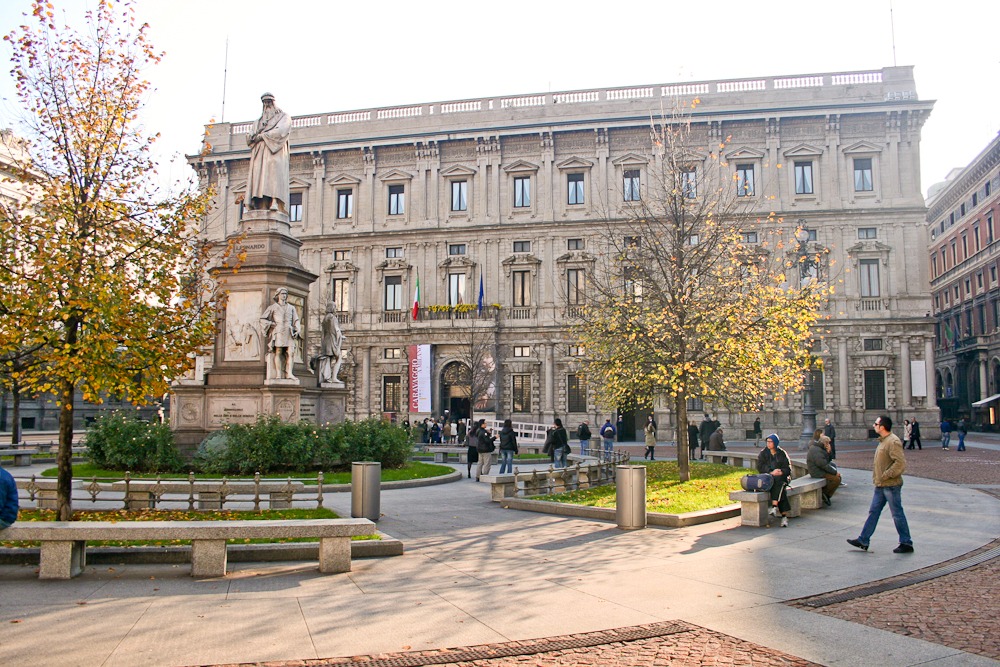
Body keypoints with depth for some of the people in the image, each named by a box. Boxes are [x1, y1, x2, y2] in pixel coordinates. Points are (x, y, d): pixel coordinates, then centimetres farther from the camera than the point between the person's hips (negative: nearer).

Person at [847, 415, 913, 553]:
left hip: (891, 485, -10)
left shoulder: (893, 442, -18)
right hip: (881, 485, 10)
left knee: (897, 514, 1)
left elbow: (901, 463, -26)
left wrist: (886, 475, -22)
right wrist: (877, 476, 14)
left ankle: (906, 544, 13)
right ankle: (863, 540, 14)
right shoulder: (883, 441, 13)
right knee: (873, 512, 10)